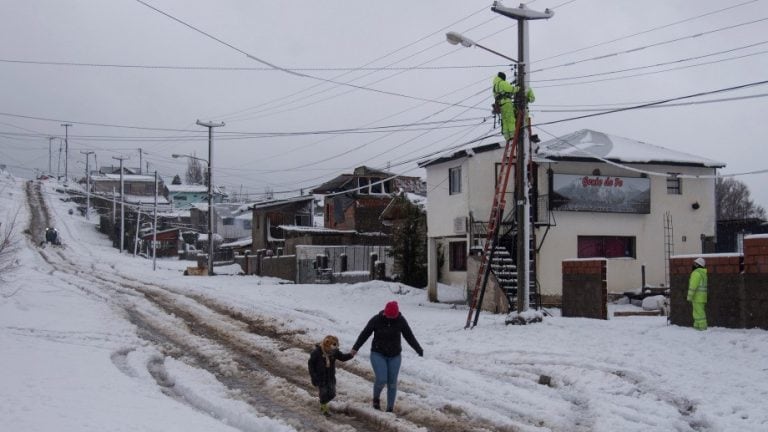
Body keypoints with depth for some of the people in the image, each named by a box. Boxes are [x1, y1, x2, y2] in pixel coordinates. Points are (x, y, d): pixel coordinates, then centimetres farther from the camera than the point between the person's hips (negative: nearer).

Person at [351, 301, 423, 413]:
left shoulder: (400, 320, -10)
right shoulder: (376, 320, -15)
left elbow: (409, 336, -2)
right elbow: (365, 334, -8)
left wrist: (419, 350, -7)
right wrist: (355, 348, -16)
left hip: (394, 356, 2)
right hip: (378, 354, -2)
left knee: (392, 382, 3)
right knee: (381, 379, -17)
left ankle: (390, 408, 16)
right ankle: (376, 398, 13)